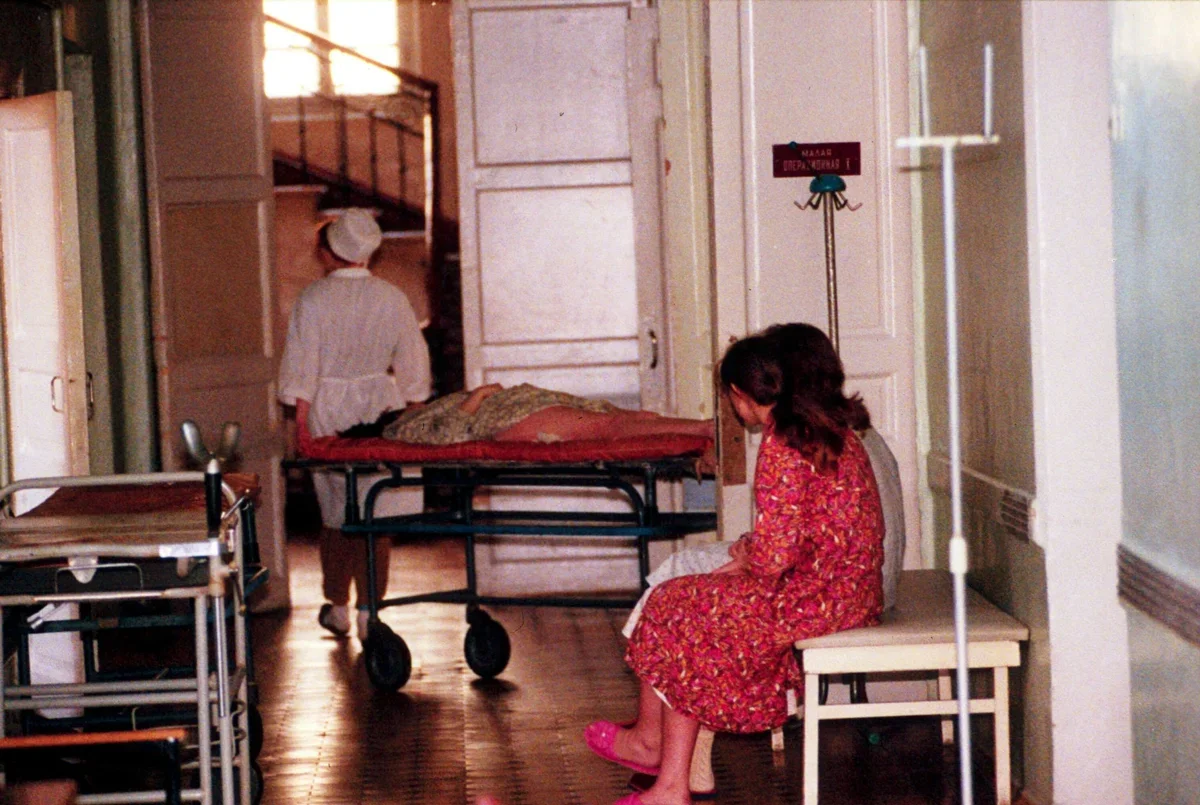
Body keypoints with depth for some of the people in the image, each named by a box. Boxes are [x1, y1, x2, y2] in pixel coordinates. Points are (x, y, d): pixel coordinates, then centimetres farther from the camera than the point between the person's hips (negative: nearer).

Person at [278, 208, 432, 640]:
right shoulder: (392, 297, -1)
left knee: (335, 514, 13)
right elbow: (413, 363, 5)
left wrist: (301, 423, -1)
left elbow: (301, 369, -7)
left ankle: (337, 608, 23)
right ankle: (369, 612, 2)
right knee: (376, 514, 3)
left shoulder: (314, 299, -9)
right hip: (380, 407, 1)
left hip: (329, 411, -1)